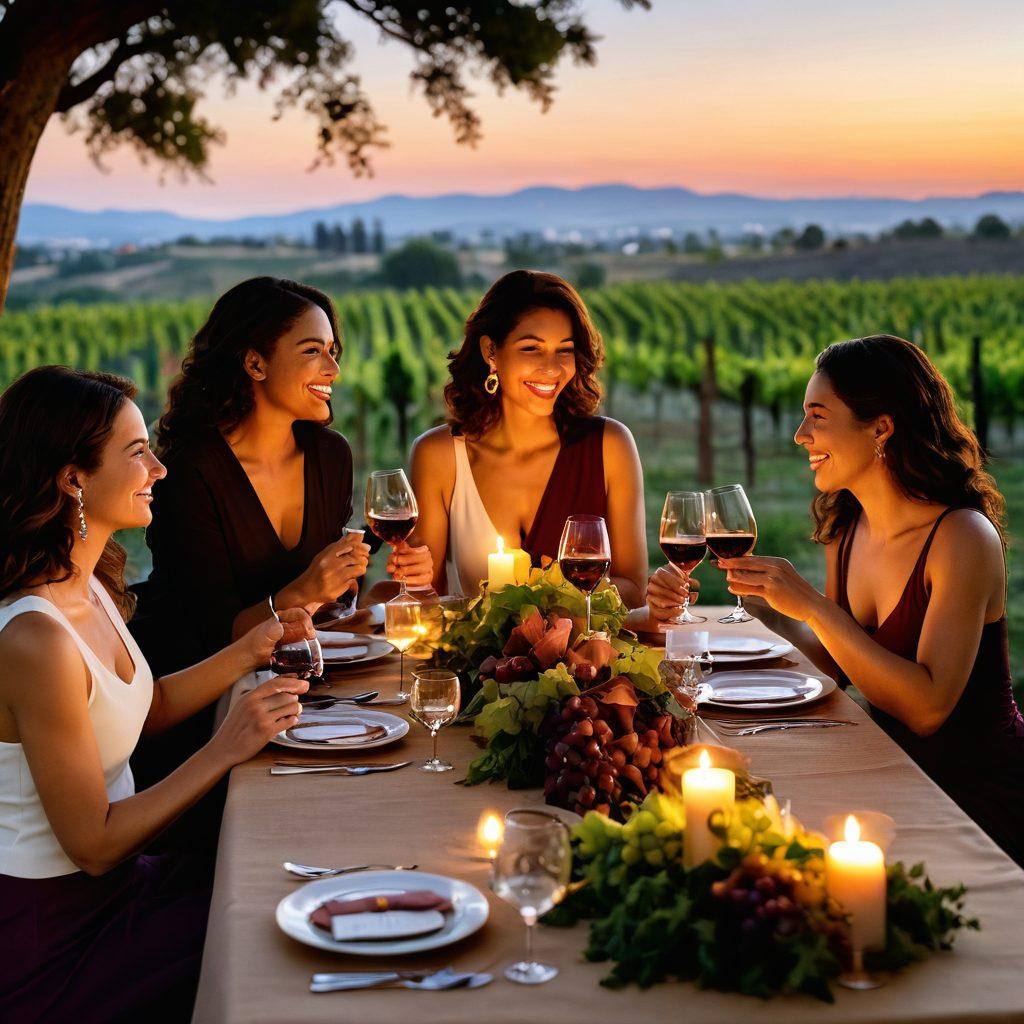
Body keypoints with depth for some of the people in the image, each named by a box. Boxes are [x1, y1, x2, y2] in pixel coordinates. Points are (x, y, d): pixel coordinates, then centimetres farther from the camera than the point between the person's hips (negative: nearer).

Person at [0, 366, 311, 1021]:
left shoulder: (89, 586, 1)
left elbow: (144, 708, 17)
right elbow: (93, 845, -22)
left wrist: (249, 651, 4)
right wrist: (226, 750, -20)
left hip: (117, 884, 8)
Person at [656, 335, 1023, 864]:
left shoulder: (964, 538, -19)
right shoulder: (844, 530, 3)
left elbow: (927, 707, -26)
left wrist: (812, 605, -28)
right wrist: (770, 606, -5)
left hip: (980, 801, -6)